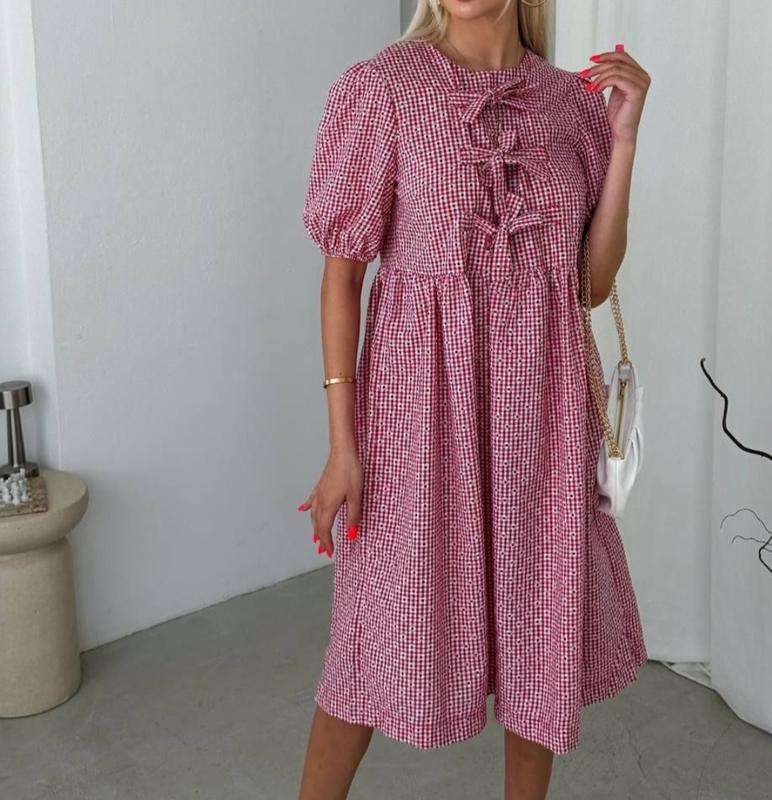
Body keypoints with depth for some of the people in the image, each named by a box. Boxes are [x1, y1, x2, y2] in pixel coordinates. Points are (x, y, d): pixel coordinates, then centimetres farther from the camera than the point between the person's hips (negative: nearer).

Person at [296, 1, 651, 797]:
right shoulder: (379, 89, -6)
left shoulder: (574, 101, 5)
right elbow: (341, 270, -7)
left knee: (543, 619, 14)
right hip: (424, 391, -4)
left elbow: (595, 282, 4)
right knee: (385, 622, 7)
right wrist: (342, 442, -10)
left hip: (542, 400, 4)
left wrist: (624, 141, -4)